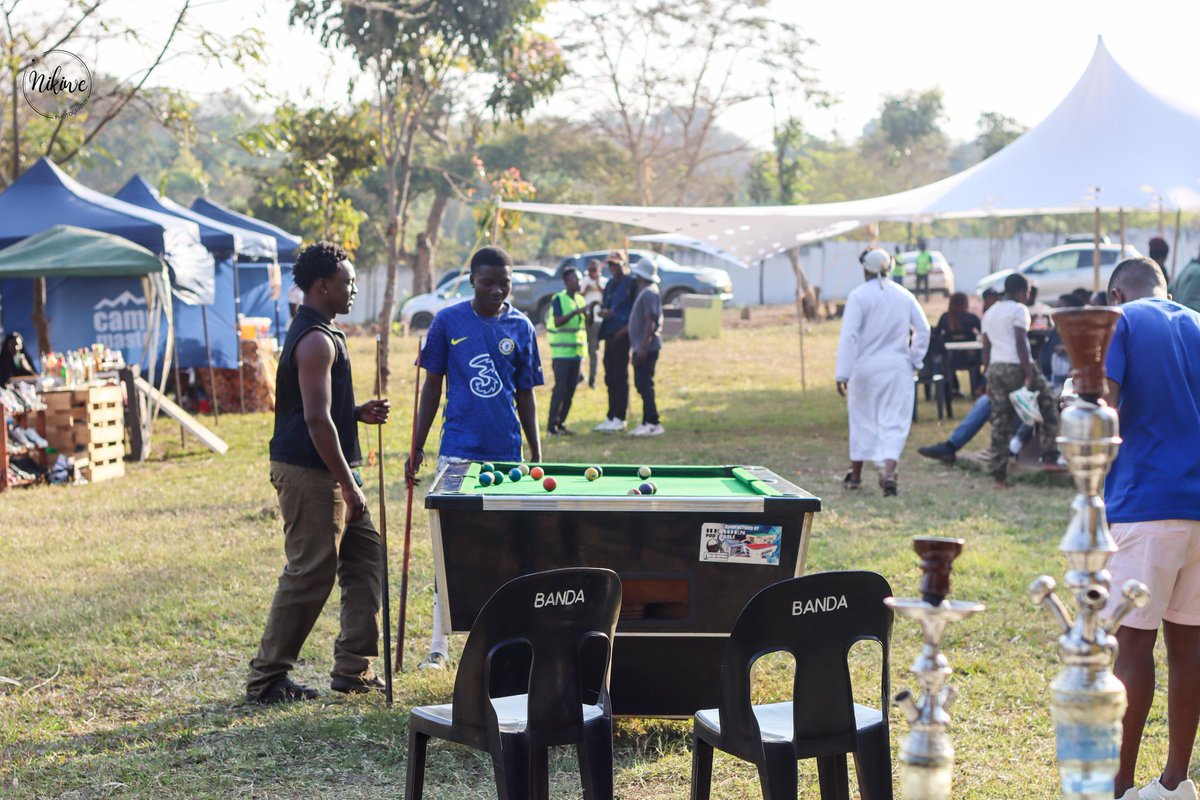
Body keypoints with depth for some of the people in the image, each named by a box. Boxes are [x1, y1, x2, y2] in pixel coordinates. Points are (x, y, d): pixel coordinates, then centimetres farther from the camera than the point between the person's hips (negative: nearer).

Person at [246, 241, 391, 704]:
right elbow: (316, 420, -23)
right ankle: (267, 678, 6)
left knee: (365, 556, 13)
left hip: (328, 472, 11)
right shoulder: (316, 340, -17)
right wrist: (348, 484, -20)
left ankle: (354, 669, 18)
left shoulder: (316, 333, 16)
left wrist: (357, 413, 10)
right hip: (309, 474, -11)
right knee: (309, 575, -4)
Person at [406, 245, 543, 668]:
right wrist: (416, 449, 2)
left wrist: (537, 457, 7)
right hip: (457, 450, -2)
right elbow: (432, 386, 4)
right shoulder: (448, 321, 0)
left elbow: (525, 395, 9)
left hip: (505, 452, 2)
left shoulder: (521, 327, 4)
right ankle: (439, 643, 6)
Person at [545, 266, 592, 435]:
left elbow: (586, 324, 19)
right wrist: (576, 312, -26)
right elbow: (558, 321, -20)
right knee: (560, 388, -10)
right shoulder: (558, 299, -7)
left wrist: (588, 313, 1)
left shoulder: (580, 299, 13)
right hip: (561, 351, -7)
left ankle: (560, 423, 13)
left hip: (576, 351, 7)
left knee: (570, 389, 6)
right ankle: (552, 426, -8)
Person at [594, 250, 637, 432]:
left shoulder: (630, 283, -6)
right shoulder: (610, 284, 17)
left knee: (620, 376, -6)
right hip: (609, 334, 8)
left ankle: (620, 418, -4)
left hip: (622, 334, -8)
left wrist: (627, 328, -17)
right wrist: (603, 311, -4)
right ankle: (610, 417, 16)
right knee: (610, 377, 10)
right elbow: (604, 307, 20)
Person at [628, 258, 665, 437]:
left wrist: (643, 347, -25)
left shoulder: (649, 293, -15)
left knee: (644, 384, -10)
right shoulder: (645, 292, 17)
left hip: (647, 347, -10)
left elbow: (651, 322, -22)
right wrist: (637, 345, 23)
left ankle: (654, 424, -10)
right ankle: (647, 422, 17)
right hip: (642, 346, 10)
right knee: (642, 384, 13)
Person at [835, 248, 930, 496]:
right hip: (898, 368, 2)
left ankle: (855, 475, 26)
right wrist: (914, 359, 14)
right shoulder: (905, 296, 4)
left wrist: (842, 374, -13)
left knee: (862, 419, 14)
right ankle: (888, 472, -21)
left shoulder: (858, 296, -9)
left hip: (865, 367, -2)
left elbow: (849, 336, -13)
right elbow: (923, 329, 5)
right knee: (894, 423, 0)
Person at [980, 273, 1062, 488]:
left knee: (1000, 423, 5)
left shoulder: (990, 313, 20)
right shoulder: (1019, 310, -2)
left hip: (995, 368, 7)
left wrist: (988, 380, 21)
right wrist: (1029, 375, -15)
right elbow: (1020, 344, -12)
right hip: (1016, 366, -7)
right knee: (1048, 406, 10)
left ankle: (999, 476, 1)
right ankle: (1050, 458, 4)